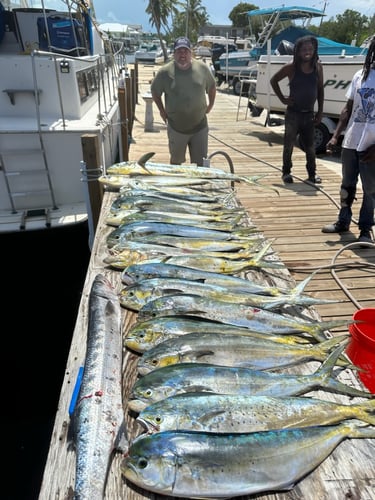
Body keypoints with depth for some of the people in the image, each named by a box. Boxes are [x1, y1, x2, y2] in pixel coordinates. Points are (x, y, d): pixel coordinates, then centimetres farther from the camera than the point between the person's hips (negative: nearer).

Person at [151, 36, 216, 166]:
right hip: (176, 128, -1)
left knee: (200, 164, 8)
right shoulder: (165, 72, -9)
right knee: (176, 162, 16)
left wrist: (210, 105, 12)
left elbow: (212, 87, 13)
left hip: (200, 127, 1)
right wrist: (162, 111, 4)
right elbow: (154, 92, 5)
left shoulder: (203, 68, -4)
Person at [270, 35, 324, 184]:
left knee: (310, 146, 10)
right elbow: (273, 80, 4)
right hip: (293, 113, -3)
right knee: (289, 144, 3)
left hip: (309, 113, 3)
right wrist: (282, 98, -2)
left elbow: (320, 90, 7)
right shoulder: (291, 67, -7)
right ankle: (286, 172, 16)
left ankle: (312, 173, 21)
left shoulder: (317, 67, 2)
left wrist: (320, 112, 4)